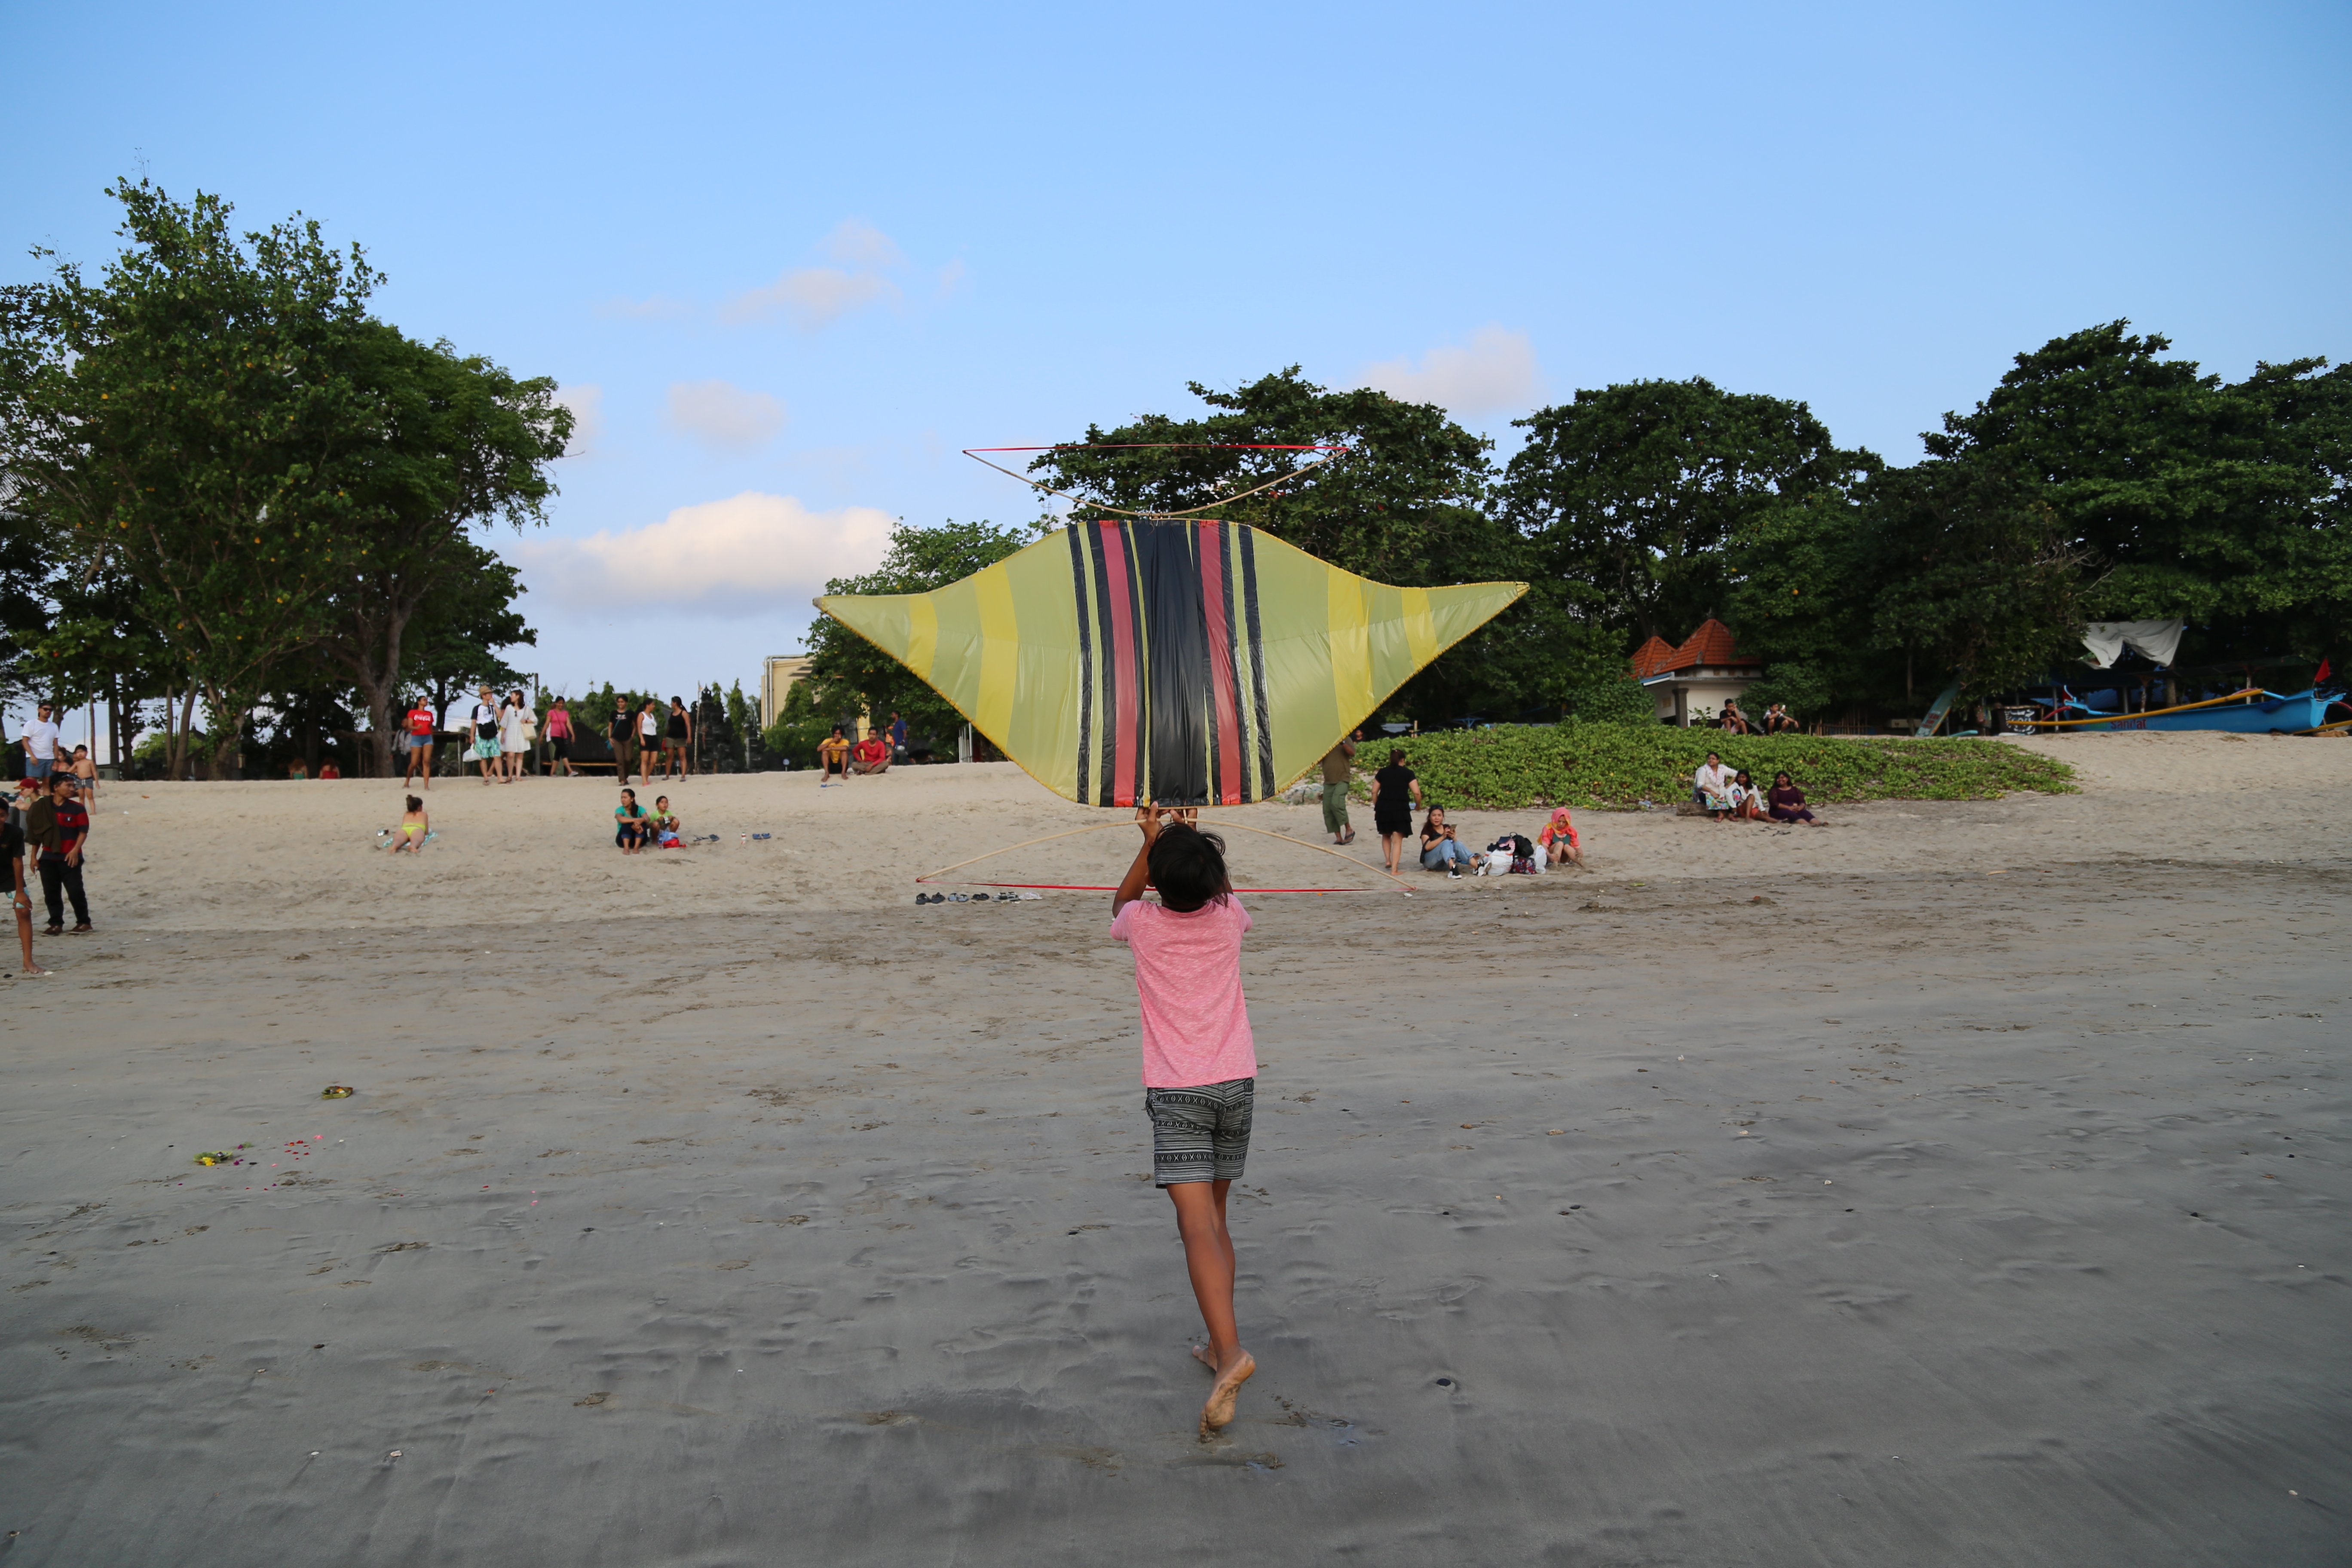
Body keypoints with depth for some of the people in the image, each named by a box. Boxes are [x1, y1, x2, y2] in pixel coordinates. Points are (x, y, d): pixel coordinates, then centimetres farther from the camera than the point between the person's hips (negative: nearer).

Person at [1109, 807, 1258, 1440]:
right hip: (1236, 1082, 4)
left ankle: (1230, 1350, -28)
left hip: (1175, 1091, -4)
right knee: (1215, 1216, 18)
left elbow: (1121, 900, 20)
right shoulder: (1228, 917, 0)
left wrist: (1151, 841, 16)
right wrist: (1191, 841, 24)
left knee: (1197, 1224, -12)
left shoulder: (1144, 924, -7)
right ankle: (1219, 1344, 25)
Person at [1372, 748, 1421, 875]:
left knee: (1386, 836, 26)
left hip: (1383, 808, 3)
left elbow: (1374, 792, 7)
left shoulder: (1382, 772, 9)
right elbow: (1417, 793, -6)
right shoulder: (1408, 773, 1)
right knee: (1397, 840, 0)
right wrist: (1418, 804, 12)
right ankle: (1394, 869, -5)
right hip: (1401, 809, -3)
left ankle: (1388, 860, 17)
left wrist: (1377, 807, 19)